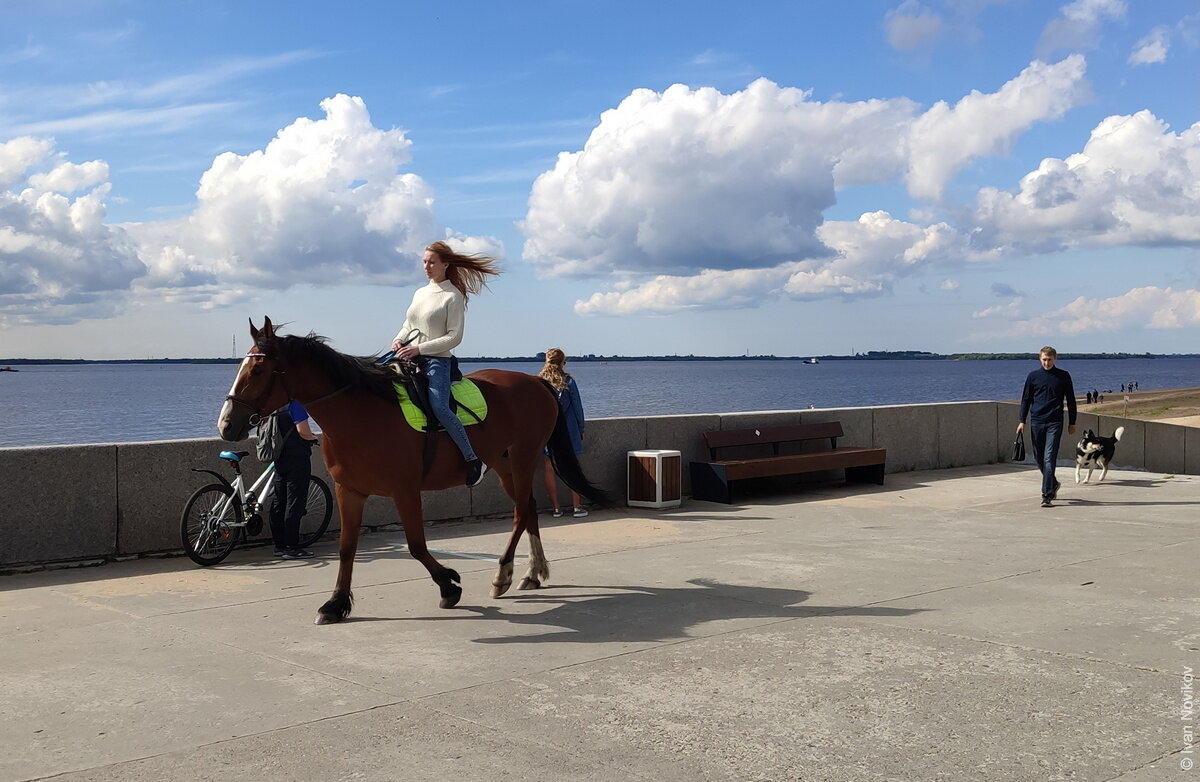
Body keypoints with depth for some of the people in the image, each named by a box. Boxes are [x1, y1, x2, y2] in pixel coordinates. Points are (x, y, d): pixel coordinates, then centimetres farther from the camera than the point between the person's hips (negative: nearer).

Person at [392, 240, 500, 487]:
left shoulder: (453, 296, -6)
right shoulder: (419, 293, 16)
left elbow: (454, 337, -12)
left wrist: (419, 348, -18)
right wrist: (399, 339, 1)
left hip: (437, 359, -8)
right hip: (411, 357, 8)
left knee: (440, 407, -26)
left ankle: (473, 461, -15)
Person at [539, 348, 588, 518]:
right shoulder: (568, 382, -5)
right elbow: (577, 407, -1)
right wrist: (581, 430, 8)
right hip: (567, 431, -1)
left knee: (550, 469, 7)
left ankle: (556, 508, 8)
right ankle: (577, 507, 6)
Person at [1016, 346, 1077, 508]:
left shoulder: (1064, 376, 5)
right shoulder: (1033, 376, 8)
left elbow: (1070, 400, 11)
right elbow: (1026, 399, 11)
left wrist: (1072, 423, 10)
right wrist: (1022, 421, 3)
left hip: (1054, 423, -3)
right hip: (1036, 422, 3)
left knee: (1049, 458, -12)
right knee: (1039, 458, 9)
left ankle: (1047, 494, -13)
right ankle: (1053, 484, 33)